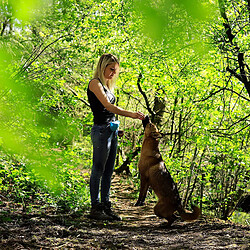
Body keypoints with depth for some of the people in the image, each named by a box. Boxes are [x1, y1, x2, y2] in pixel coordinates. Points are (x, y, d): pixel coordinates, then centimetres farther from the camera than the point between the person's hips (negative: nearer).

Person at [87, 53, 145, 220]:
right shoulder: (95, 83, -8)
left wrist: (115, 128, 14)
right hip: (101, 130, -9)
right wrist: (130, 114, -27)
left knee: (108, 171, 9)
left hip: (111, 130, 9)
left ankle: (106, 206, 14)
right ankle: (95, 208, 1)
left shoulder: (107, 85, 19)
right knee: (98, 170, -4)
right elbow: (108, 106, -19)